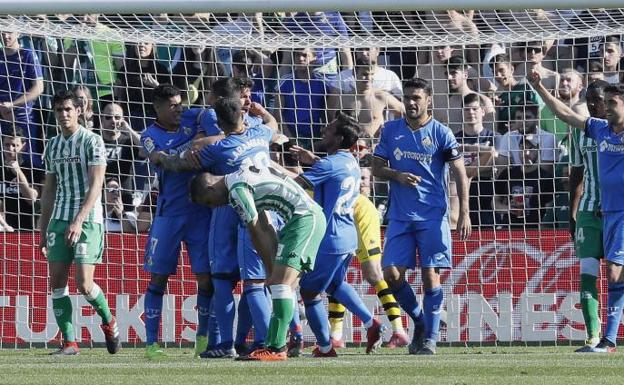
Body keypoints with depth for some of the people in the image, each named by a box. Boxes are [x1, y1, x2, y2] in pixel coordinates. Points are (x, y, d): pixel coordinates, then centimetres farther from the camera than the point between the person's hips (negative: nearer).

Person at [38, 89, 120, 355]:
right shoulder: (52, 147, 14)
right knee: (57, 282, -2)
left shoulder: (92, 142, -5)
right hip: (59, 221, 6)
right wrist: (43, 230, 16)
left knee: (84, 284, -12)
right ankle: (69, 341, 3)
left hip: (87, 220, -6)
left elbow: (96, 184, -13)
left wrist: (79, 220, -22)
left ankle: (108, 321, 15)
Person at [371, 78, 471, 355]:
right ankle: (419, 321, 17)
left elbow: (460, 174, -2)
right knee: (392, 274, -6)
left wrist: (464, 212, -11)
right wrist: (397, 175, -11)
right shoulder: (391, 130, 8)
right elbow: (376, 168, 11)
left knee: (431, 275, -6)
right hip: (400, 216, 3)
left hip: (433, 216, -3)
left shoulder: (440, 133, -2)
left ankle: (430, 338, 2)